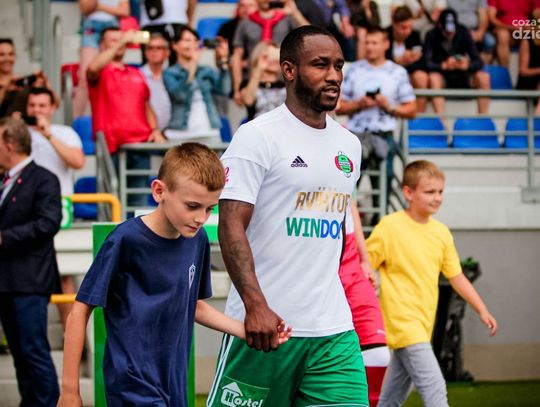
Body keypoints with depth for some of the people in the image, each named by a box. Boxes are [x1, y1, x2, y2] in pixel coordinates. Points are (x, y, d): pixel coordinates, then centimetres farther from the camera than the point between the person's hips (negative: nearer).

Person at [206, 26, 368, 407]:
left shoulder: (349, 145, 14)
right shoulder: (258, 136, -7)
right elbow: (231, 226, -14)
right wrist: (256, 305, -25)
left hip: (334, 331, 6)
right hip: (265, 323, -6)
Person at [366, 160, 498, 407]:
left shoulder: (441, 233, 8)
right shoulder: (390, 227, -10)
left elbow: (456, 276, 15)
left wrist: (482, 311, 9)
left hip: (423, 326, 7)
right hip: (403, 321, -7)